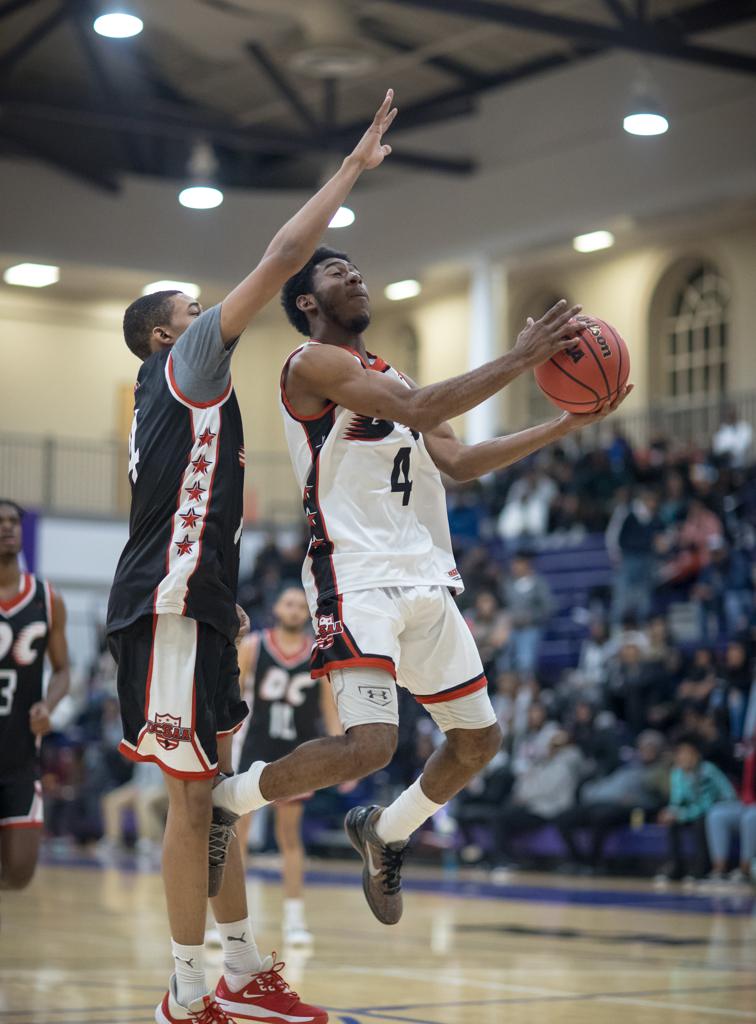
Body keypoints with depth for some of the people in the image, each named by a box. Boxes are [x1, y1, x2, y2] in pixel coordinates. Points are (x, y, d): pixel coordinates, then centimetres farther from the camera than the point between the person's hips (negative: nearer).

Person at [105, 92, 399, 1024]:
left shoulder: (170, 397, 23)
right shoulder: (184, 363, -4)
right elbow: (282, 259, -11)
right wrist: (355, 166, -6)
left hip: (192, 606, 10)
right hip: (168, 609, -10)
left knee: (215, 794, 12)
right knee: (193, 801, -6)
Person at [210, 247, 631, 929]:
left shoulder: (389, 373, 23)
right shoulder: (313, 363, -5)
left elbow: (459, 463, 19)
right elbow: (416, 409, -19)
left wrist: (563, 425, 13)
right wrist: (520, 360, -17)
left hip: (427, 580, 9)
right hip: (358, 577, -9)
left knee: (478, 738, 11)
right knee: (369, 745, -22)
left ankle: (385, 831, 33)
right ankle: (223, 802, -1)